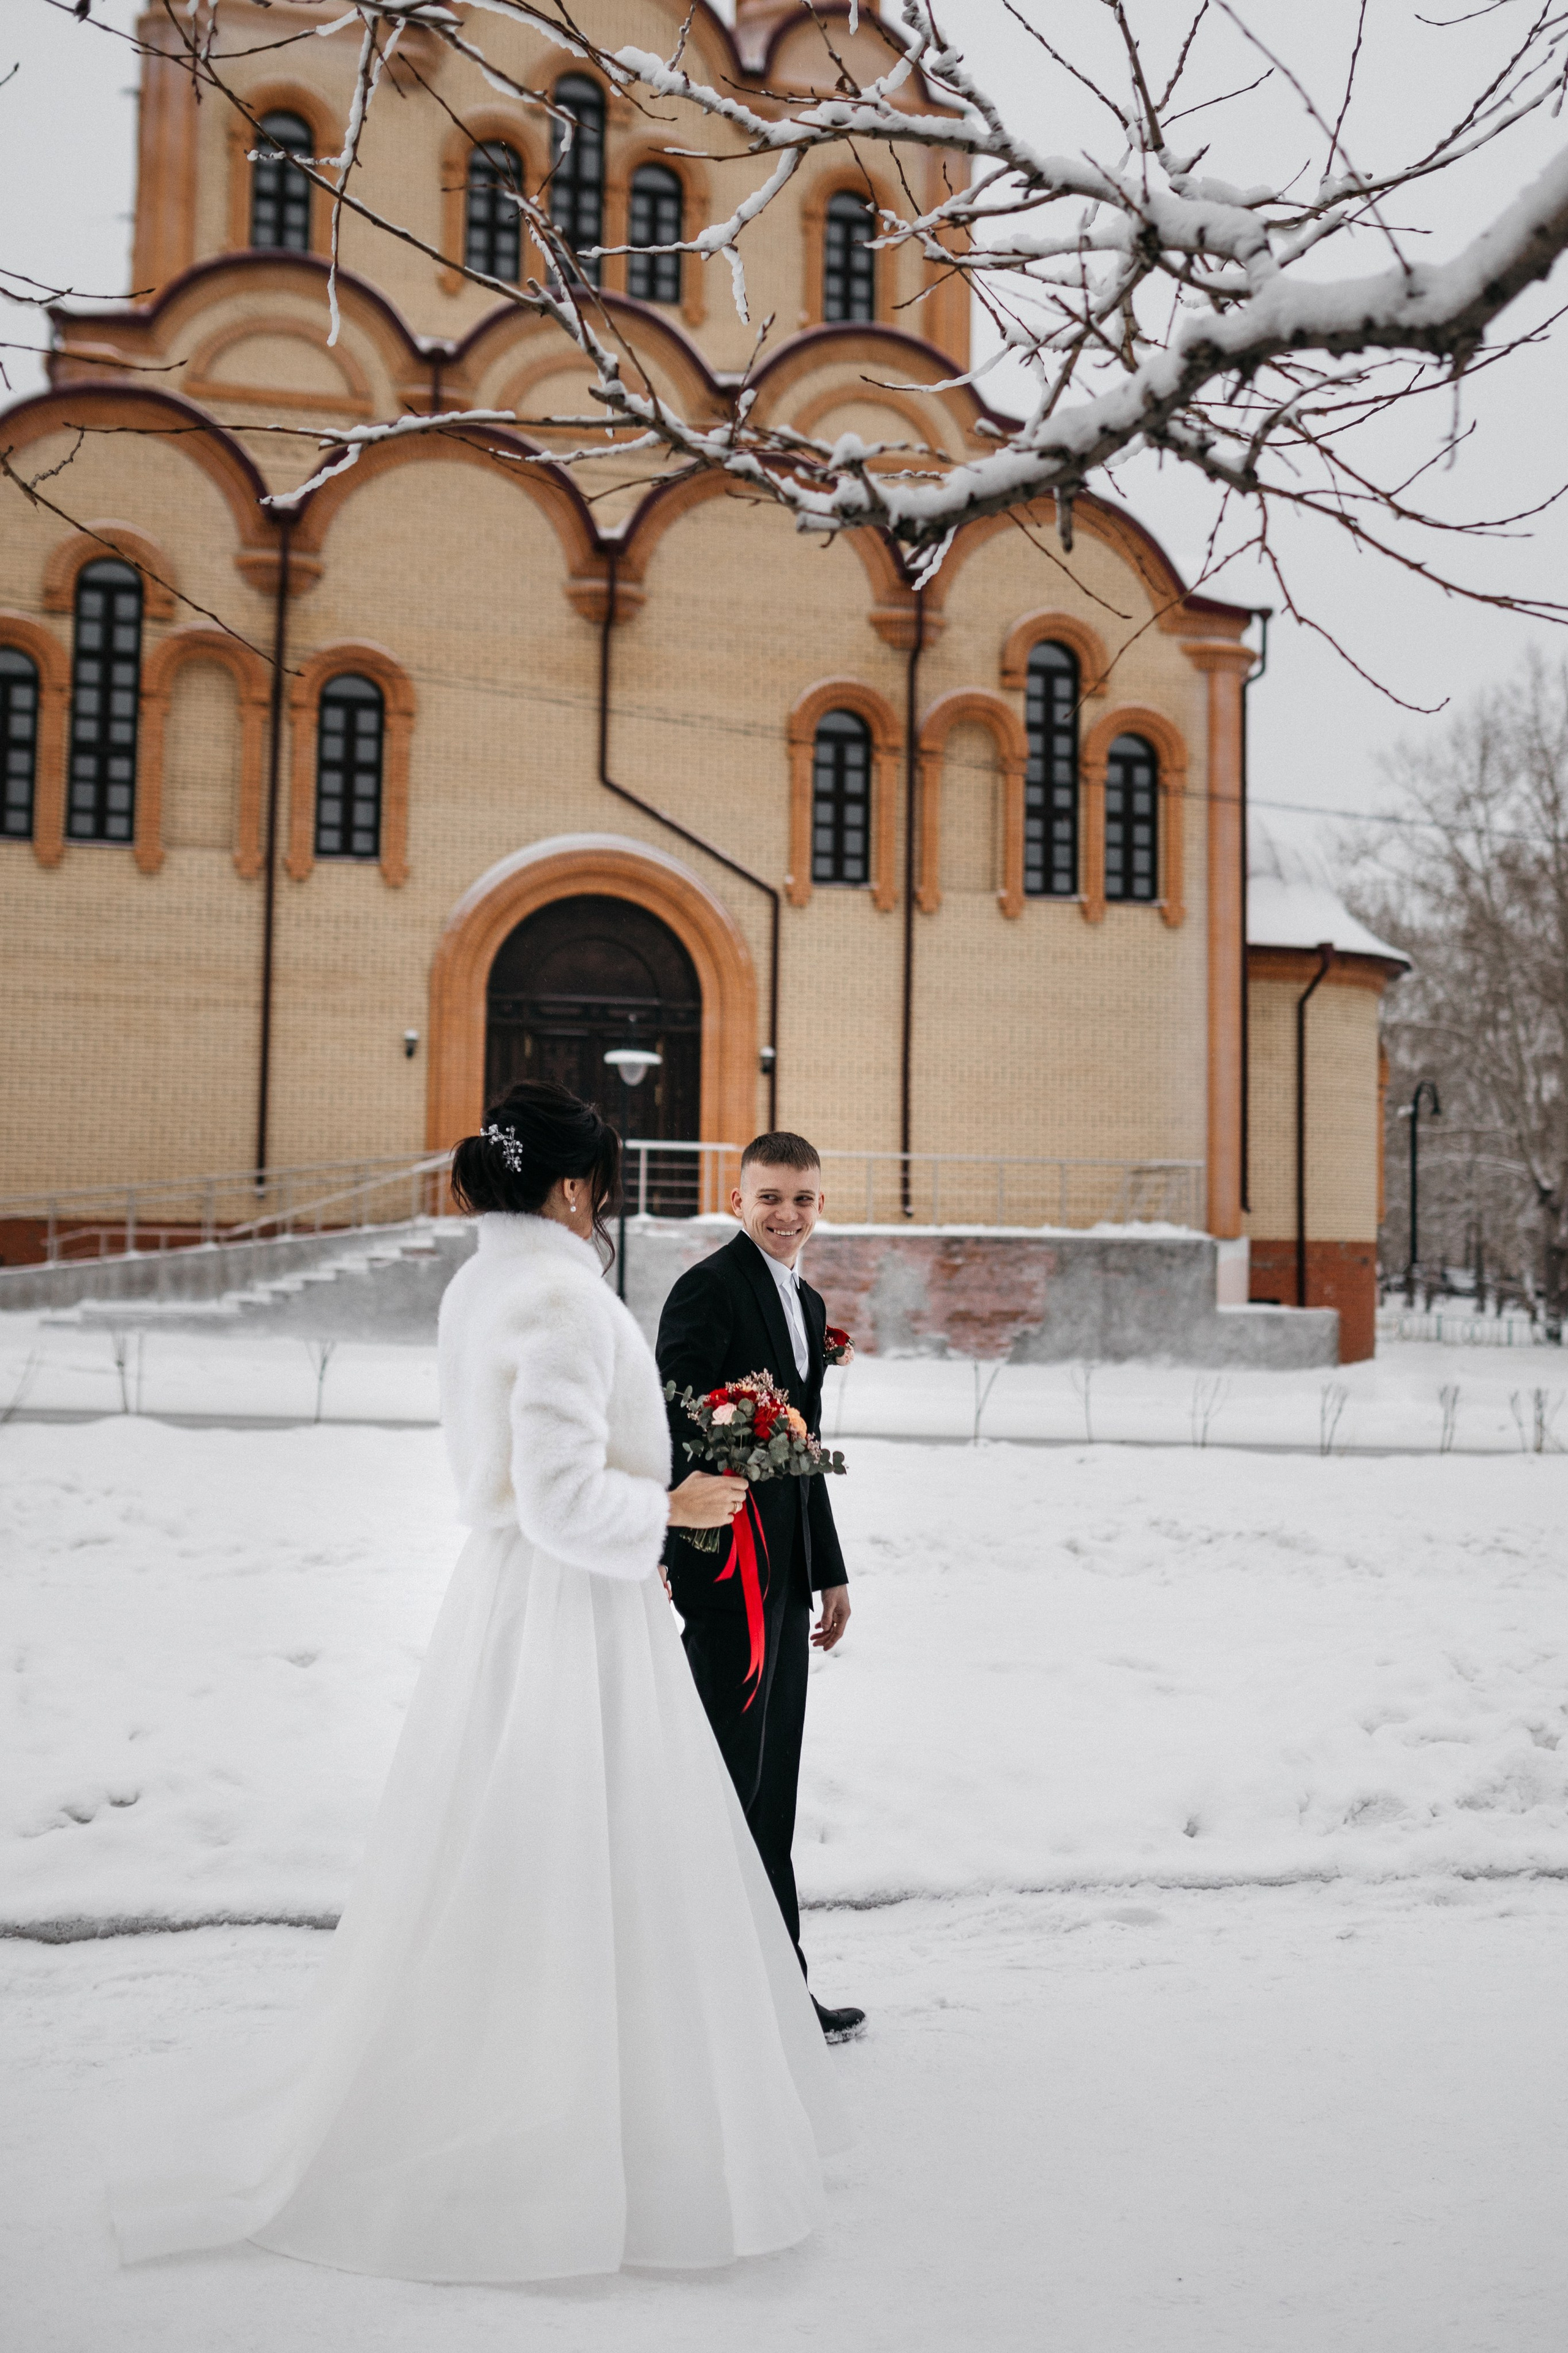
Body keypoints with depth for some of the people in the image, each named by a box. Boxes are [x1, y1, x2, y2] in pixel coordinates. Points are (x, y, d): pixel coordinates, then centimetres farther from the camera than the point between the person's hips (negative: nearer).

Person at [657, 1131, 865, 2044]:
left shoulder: (808, 1303, 16)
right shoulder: (711, 1287, -11)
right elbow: (672, 1430, -18)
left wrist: (831, 1570, 19)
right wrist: (674, 1561, -23)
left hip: (785, 1572, 9)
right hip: (730, 1566, -9)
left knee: (772, 1790, 15)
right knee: (734, 1779, -1)